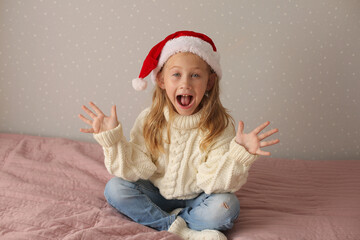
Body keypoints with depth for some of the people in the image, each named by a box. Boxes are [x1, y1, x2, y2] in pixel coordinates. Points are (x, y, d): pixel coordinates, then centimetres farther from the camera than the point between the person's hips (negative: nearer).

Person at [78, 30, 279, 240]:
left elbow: (212, 181, -21)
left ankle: (161, 222, -12)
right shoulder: (149, 121, -11)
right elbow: (137, 169, -13)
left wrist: (239, 153, -38)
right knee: (115, 188, -19)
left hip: (196, 199, -2)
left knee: (226, 206, -29)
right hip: (157, 195, 3)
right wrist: (112, 137, -22)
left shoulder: (220, 126, -18)